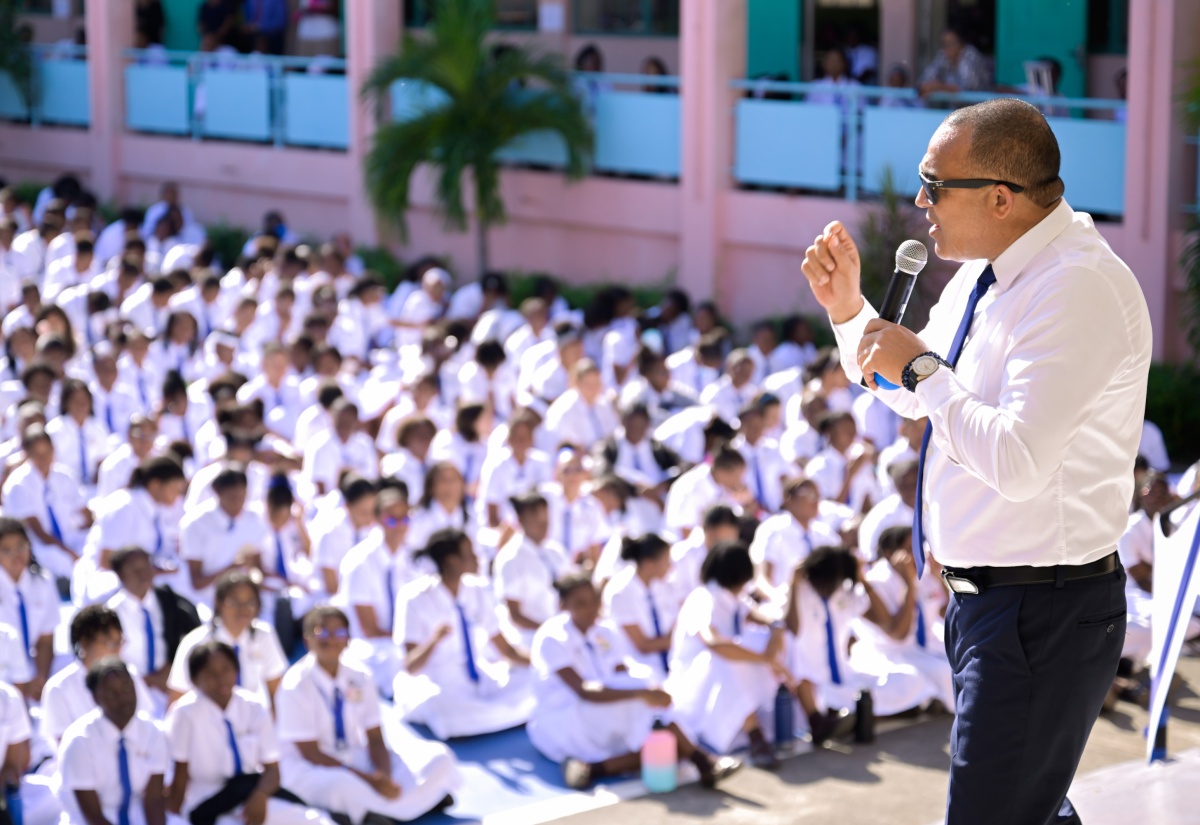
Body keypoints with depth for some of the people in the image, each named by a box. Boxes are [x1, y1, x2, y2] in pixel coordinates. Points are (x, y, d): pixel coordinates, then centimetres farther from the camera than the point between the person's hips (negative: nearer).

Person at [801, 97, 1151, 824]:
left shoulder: (1080, 288, -22)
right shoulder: (990, 272, 8)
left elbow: (1017, 462, -31)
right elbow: (911, 398, 24)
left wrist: (920, 368, -20)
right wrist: (849, 308, 8)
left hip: (1043, 617, -10)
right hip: (981, 596, 10)